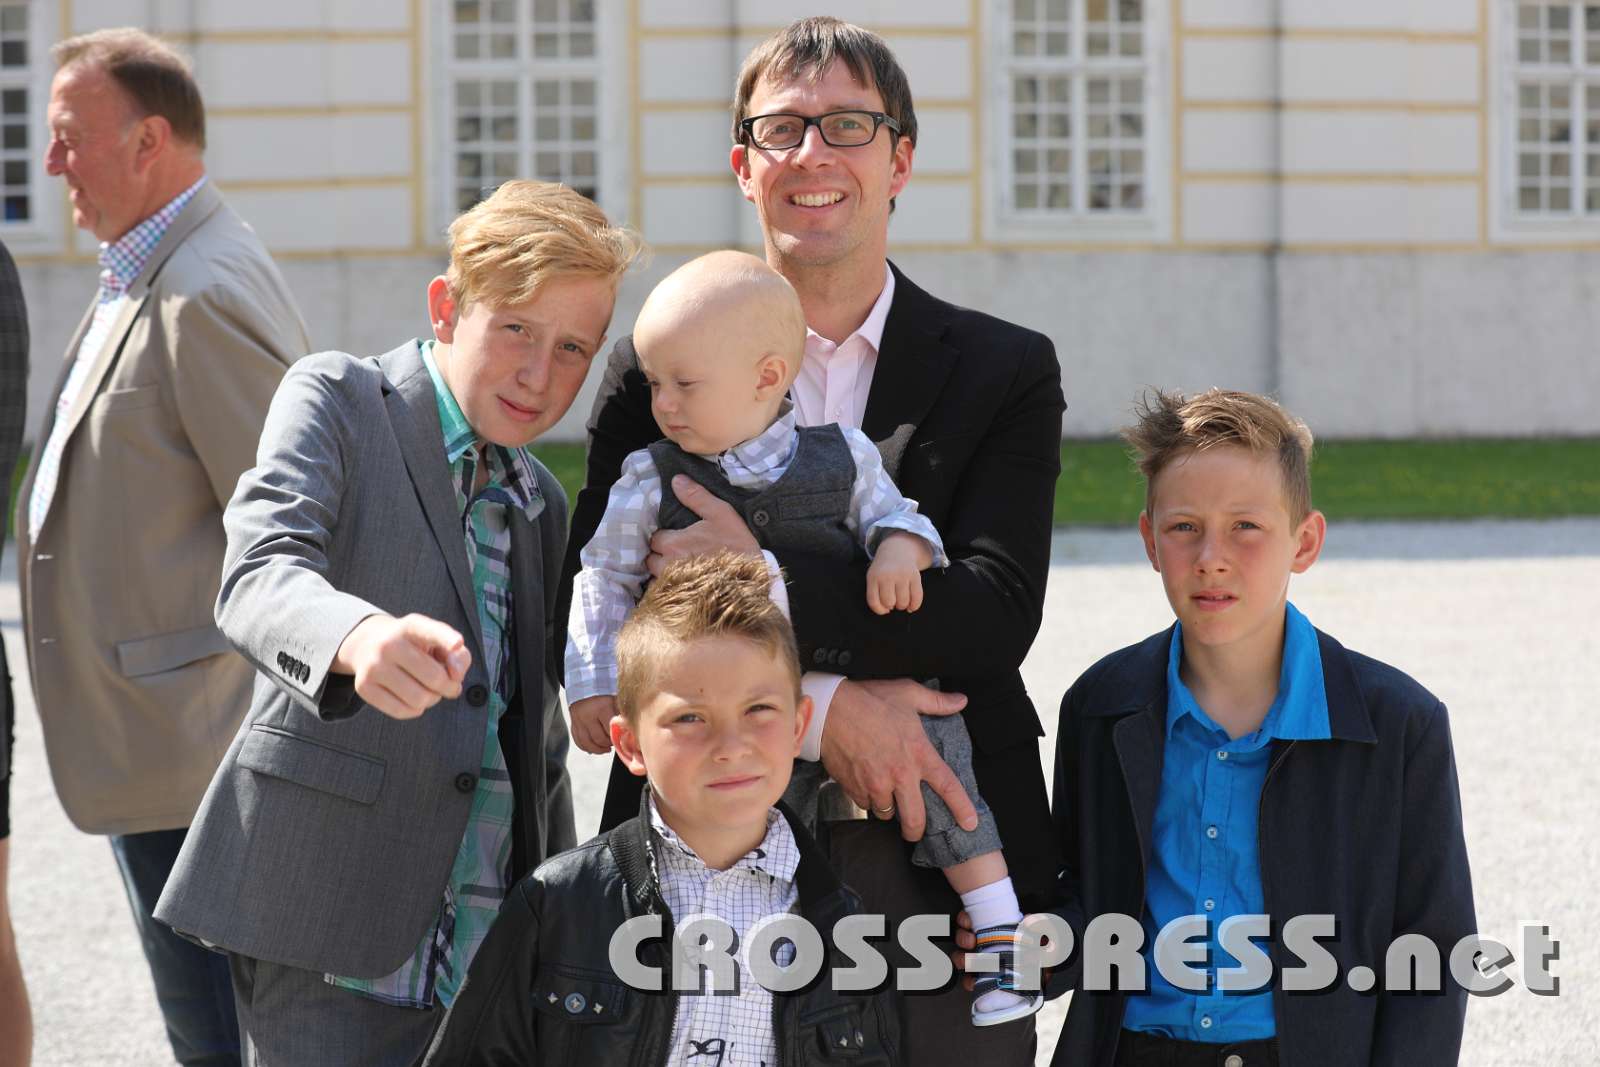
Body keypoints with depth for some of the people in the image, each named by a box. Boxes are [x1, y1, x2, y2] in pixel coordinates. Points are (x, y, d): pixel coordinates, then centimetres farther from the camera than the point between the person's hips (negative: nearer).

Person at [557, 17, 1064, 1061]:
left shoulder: (1007, 371, 6)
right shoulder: (653, 373, 6)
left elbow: (997, 613, -7)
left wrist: (767, 585, -18)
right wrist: (820, 708, -14)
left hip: (940, 863, 0)